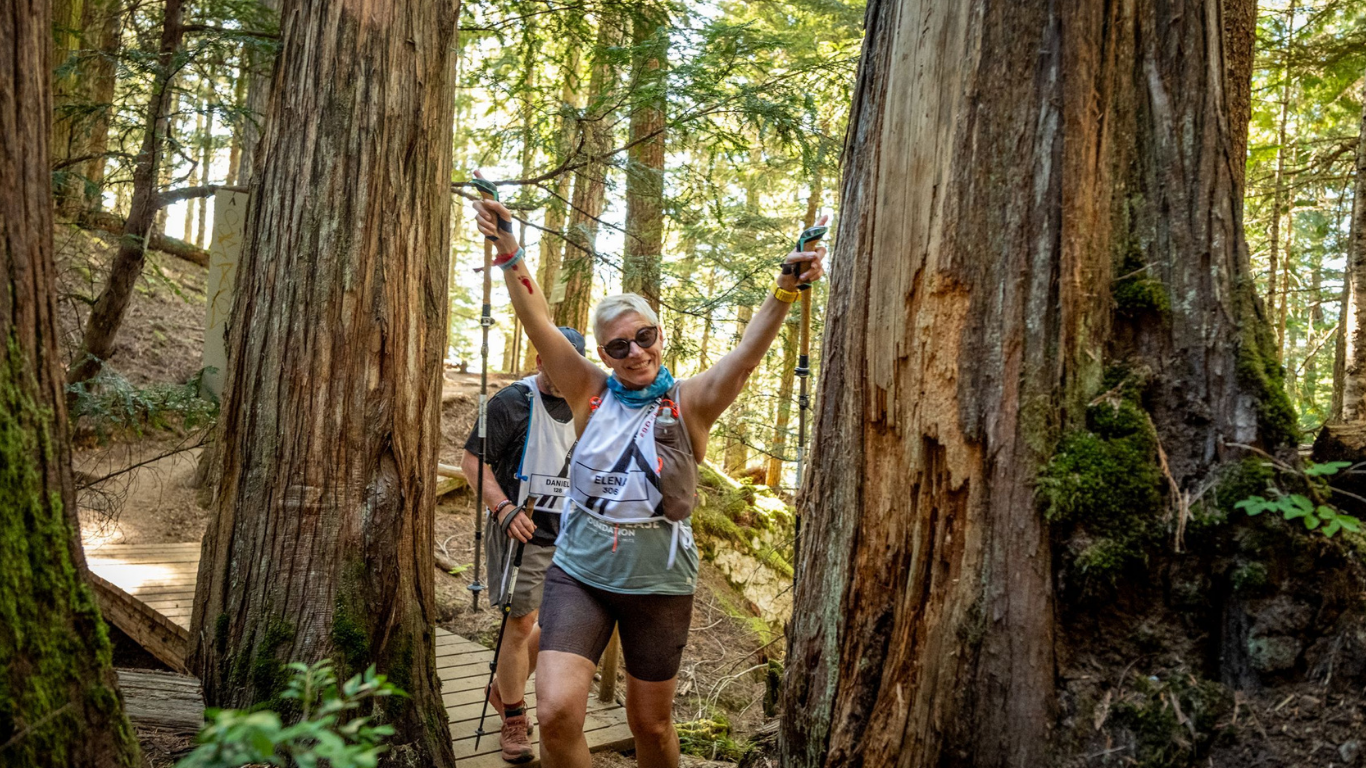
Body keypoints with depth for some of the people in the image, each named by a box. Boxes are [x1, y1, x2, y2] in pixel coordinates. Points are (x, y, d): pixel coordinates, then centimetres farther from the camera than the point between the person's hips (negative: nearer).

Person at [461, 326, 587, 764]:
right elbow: (473, 460, -13)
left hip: (566, 533, 6)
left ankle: (503, 690, 34)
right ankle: (513, 722, 15)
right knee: (521, 623, -3)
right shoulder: (513, 401, -10)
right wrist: (504, 508, -24)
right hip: (522, 530, -6)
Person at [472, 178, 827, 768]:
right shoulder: (591, 395, -1)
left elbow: (749, 351, -19)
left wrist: (785, 291, -34)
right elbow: (539, 324, -8)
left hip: (659, 581, 0)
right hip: (579, 571, 1)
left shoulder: (690, 403, -5)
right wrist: (507, 250, -17)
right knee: (556, 714, -13)